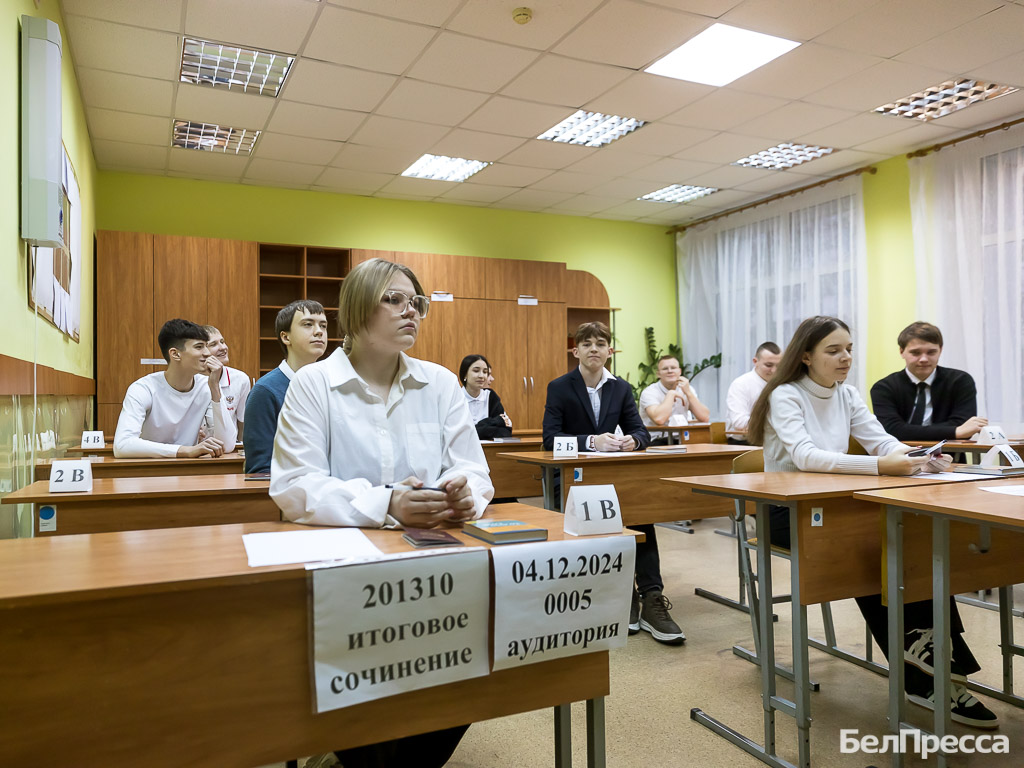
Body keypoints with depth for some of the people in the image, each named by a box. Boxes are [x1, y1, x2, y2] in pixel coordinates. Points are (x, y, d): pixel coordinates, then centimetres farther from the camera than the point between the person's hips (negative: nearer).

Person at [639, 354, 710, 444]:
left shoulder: (687, 389, 8)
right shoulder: (649, 392, -8)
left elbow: (704, 418, -3)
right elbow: (659, 419, -27)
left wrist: (688, 392, -9)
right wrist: (671, 394, -14)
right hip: (656, 441, -5)